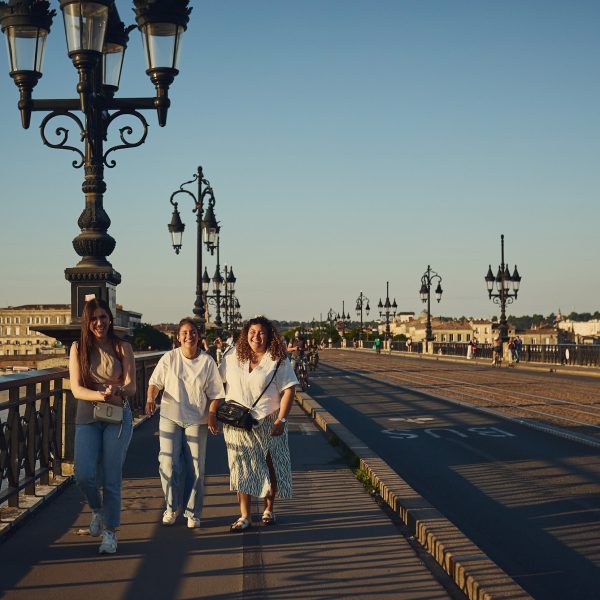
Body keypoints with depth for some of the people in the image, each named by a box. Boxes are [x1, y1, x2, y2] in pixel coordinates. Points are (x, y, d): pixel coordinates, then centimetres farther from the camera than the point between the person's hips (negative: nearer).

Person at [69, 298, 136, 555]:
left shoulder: (122, 348, 0)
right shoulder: (78, 348, 1)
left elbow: (131, 387, -6)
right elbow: (76, 389, -5)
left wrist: (117, 390, -30)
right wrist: (101, 395, -25)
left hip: (118, 417, -1)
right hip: (87, 418, 1)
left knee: (112, 477, -1)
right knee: (84, 474, -12)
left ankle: (110, 532, 11)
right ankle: (97, 509, 19)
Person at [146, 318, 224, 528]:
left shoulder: (207, 361, -1)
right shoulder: (169, 358, -2)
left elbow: (214, 393, 3)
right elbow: (155, 382, 4)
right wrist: (151, 399, -15)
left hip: (197, 420, 0)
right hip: (170, 418, 0)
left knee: (195, 468, 2)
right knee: (168, 464, -4)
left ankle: (192, 513, 15)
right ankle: (172, 508, 16)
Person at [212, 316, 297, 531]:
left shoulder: (278, 360, -5)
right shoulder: (232, 358, 3)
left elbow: (288, 390, -8)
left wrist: (281, 420, -16)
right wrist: (212, 412, 0)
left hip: (268, 423, -1)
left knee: (270, 467, 8)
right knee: (242, 469, 0)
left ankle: (269, 509, 27)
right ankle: (244, 517, 4)